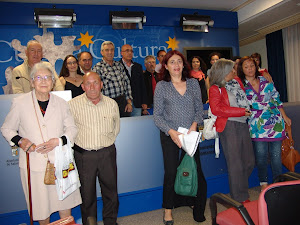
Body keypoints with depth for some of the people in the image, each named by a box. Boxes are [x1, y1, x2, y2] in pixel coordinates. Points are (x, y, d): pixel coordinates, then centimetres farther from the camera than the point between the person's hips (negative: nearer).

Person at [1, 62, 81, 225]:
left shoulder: (61, 103, 3)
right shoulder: (20, 103, -1)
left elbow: (72, 129, 7)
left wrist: (58, 141, -11)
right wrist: (19, 141, -11)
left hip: (59, 162, 1)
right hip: (34, 164, -1)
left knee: (65, 204, 9)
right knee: (41, 209, 11)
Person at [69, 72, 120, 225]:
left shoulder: (112, 104, 1)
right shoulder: (73, 105, -8)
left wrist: (107, 142, 8)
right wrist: (83, 142, 0)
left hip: (107, 153, 2)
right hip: (84, 155, -2)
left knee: (111, 189, 14)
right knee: (87, 191, 11)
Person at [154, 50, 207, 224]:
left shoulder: (193, 83, 6)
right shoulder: (161, 86, -1)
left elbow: (200, 109, 7)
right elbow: (157, 115, -3)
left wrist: (195, 124, -11)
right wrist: (171, 131, -15)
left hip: (191, 134, 2)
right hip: (169, 136, -2)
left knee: (195, 170, 6)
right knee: (171, 172, 4)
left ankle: (199, 210, 30)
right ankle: (168, 210, 25)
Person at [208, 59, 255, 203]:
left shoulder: (237, 82, 14)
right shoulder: (215, 89, -6)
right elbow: (216, 109, -19)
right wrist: (241, 111, -16)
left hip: (243, 125, 7)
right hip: (229, 126, -7)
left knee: (249, 161, 12)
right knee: (235, 165, 2)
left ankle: (240, 187, 35)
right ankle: (240, 199, 17)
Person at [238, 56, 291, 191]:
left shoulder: (266, 80, 7)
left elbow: (276, 99, 12)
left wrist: (284, 116, 12)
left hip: (275, 121, 2)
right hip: (257, 125, -2)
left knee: (276, 154, 4)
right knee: (261, 154, -1)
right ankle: (263, 182, 21)